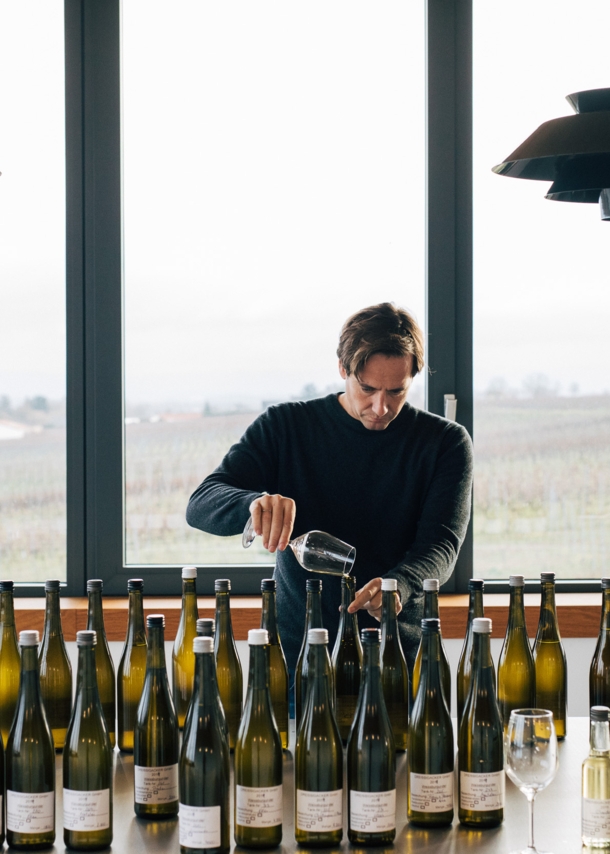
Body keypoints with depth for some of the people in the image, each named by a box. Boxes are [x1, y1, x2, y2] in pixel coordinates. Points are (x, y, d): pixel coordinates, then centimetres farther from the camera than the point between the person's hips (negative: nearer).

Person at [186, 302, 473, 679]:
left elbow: (441, 543, -7)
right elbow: (200, 505, -2)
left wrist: (399, 585, -31)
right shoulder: (285, 426, 4)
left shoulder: (446, 443, 4)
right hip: (298, 654, 0)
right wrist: (256, 503, -25)